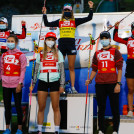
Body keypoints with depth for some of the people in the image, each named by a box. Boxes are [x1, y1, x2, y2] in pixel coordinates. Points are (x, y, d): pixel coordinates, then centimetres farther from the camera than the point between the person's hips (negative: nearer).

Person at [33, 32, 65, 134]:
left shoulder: (58, 53, 9)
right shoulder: (41, 54, 12)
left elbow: (62, 70, 6)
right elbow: (36, 70, 16)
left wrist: (62, 85, -1)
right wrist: (33, 83, 10)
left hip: (54, 81, -1)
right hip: (42, 81, 1)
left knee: (56, 107, -2)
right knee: (41, 107, 1)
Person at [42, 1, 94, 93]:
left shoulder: (75, 21, 10)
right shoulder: (59, 22, 13)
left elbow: (89, 18, 8)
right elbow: (47, 24, 14)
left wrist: (91, 8, 2)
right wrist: (44, 14, 9)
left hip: (71, 44, -1)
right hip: (61, 44, 1)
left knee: (71, 68, 1)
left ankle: (73, 87, 3)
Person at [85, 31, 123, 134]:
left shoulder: (115, 52, 5)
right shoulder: (97, 53, 15)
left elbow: (119, 69, 0)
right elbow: (94, 69, 18)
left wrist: (118, 83, -9)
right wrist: (90, 80, 2)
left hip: (112, 84, -3)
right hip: (100, 84, 3)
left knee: (115, 108, -1)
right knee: (101, 108, 6)